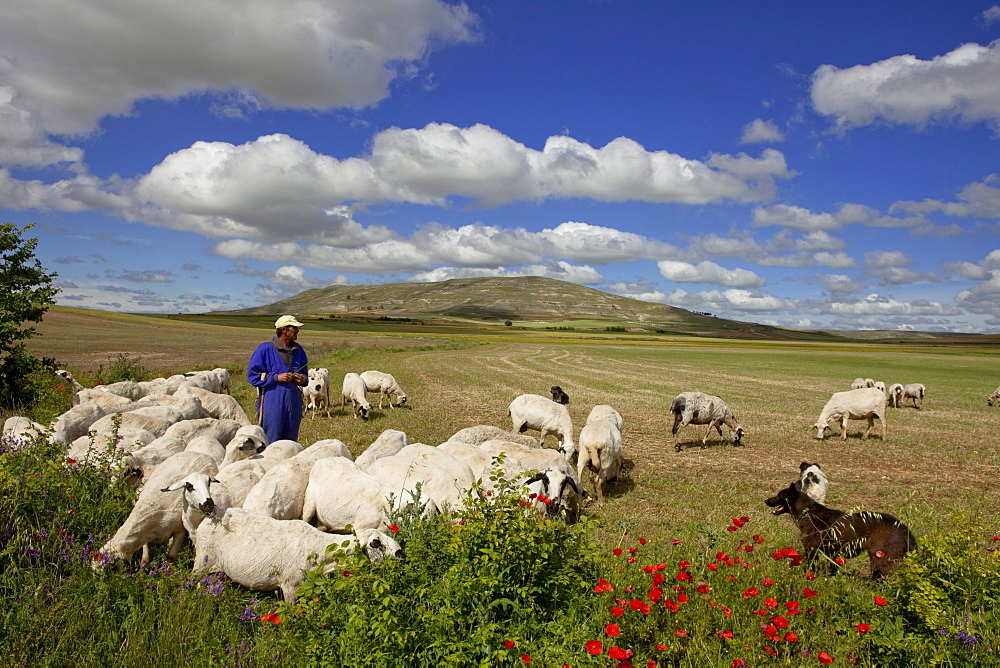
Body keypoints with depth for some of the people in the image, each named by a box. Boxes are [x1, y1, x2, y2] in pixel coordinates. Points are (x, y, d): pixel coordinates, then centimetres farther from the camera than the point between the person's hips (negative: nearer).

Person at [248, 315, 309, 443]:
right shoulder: (265, 349, -5)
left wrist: (303, 379, 1)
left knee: (291, 441, 11)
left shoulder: (298, 350, 13)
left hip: (294, 400, 6)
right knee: (270, 441, -5)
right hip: (272, 400, -6)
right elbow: (252, 375, -6)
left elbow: (305, 373, 25)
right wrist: (276, 377, -16)